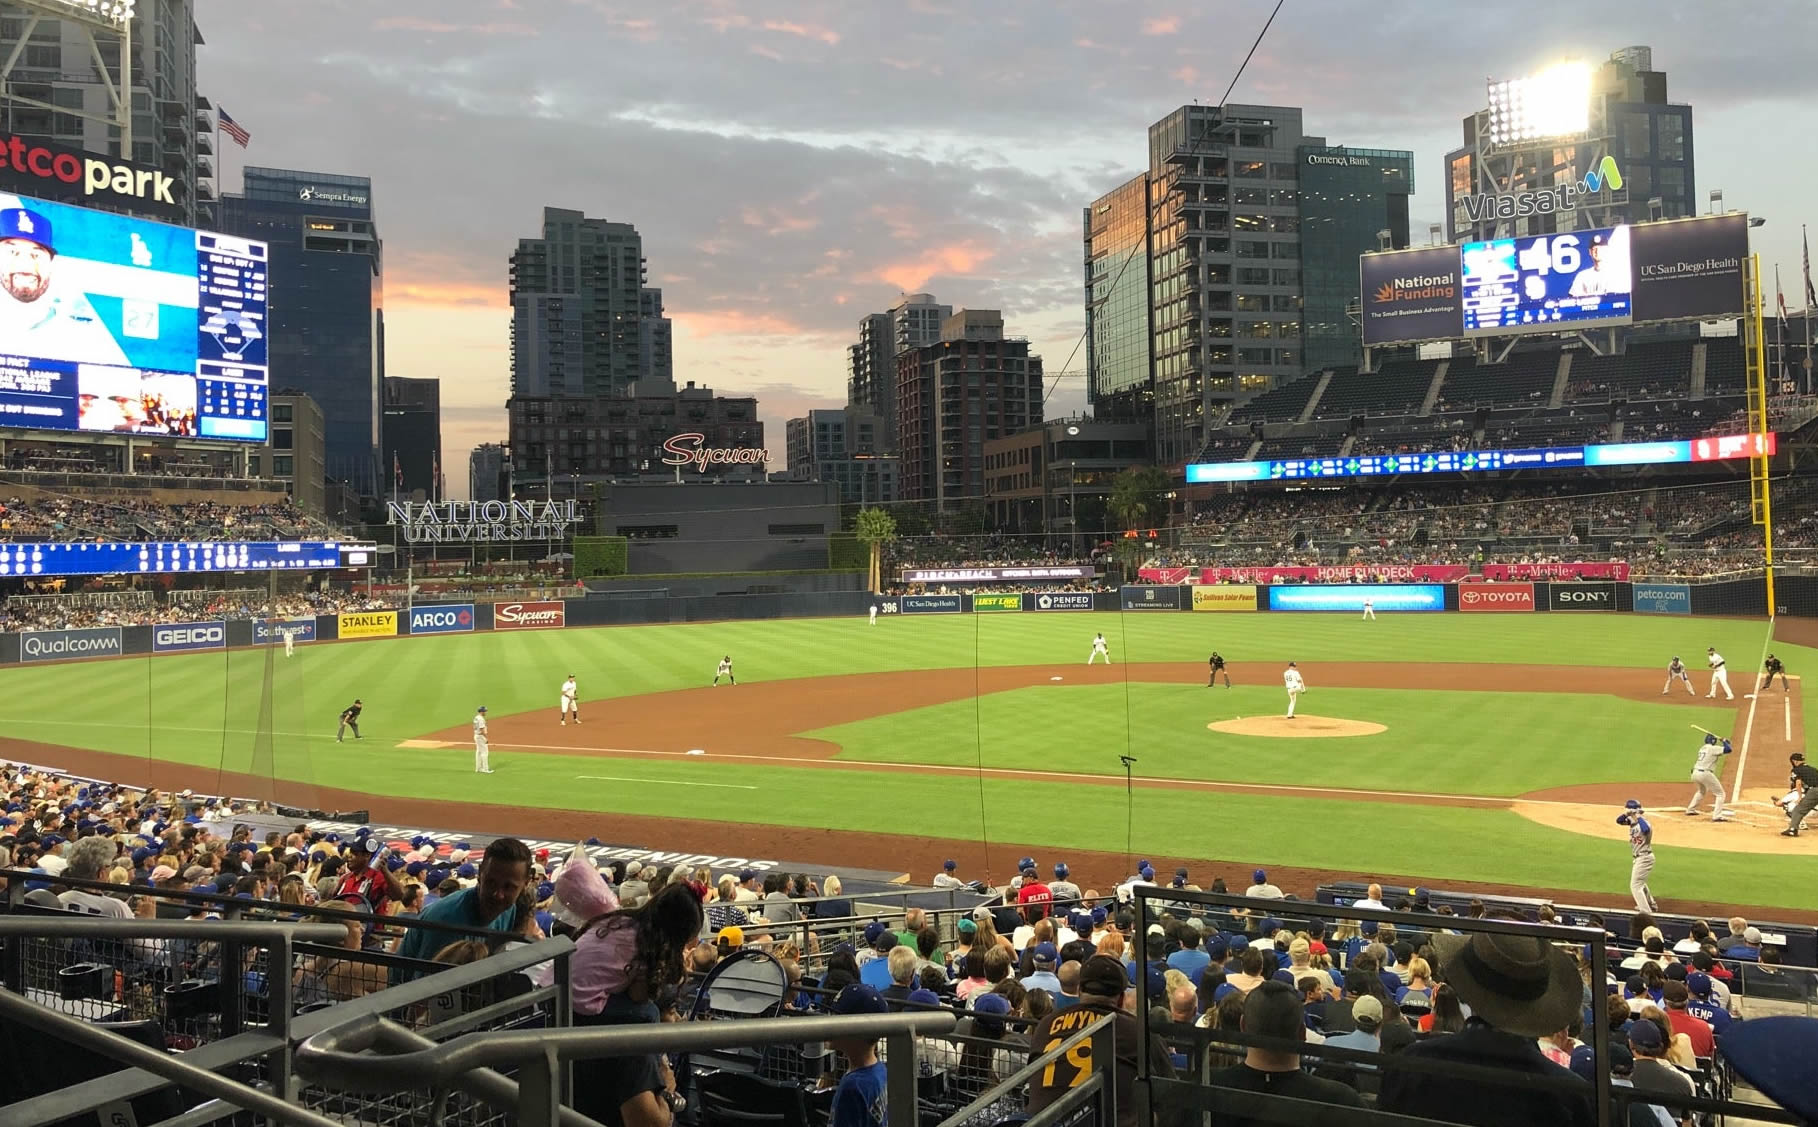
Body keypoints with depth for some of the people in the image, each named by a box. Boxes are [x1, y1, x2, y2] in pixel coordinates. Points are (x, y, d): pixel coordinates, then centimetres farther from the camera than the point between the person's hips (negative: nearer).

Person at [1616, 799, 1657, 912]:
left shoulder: (1643, 822, -24)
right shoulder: (1632, 821, 2)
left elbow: (1646, 830, -46)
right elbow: (1619, 820, 5)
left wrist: (1639, 817, -34)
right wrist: (1626, 814, -13)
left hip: (1644, 858, -10)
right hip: (1638, 858, 10)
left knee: (1635, 885, -9)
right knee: (1640, 882, 28)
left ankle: (1646, 912, -8)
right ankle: (1651, 905, 45)